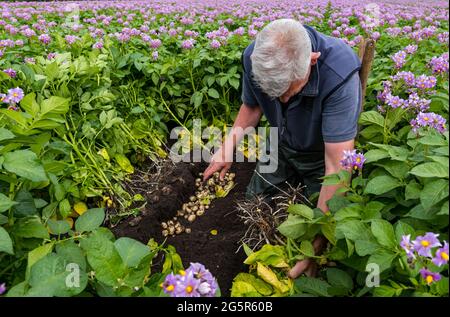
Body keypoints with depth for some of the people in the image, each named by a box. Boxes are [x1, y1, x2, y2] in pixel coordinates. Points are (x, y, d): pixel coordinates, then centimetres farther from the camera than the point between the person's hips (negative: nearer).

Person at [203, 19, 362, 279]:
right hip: (281, 145, 4)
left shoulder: (339, 75, -41)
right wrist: (229, 144, -18)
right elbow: (252, 106, -3)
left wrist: (316, 242, -39)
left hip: (321, 154, -4)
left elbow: (337, 165, -40)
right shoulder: (255, 57, -25)